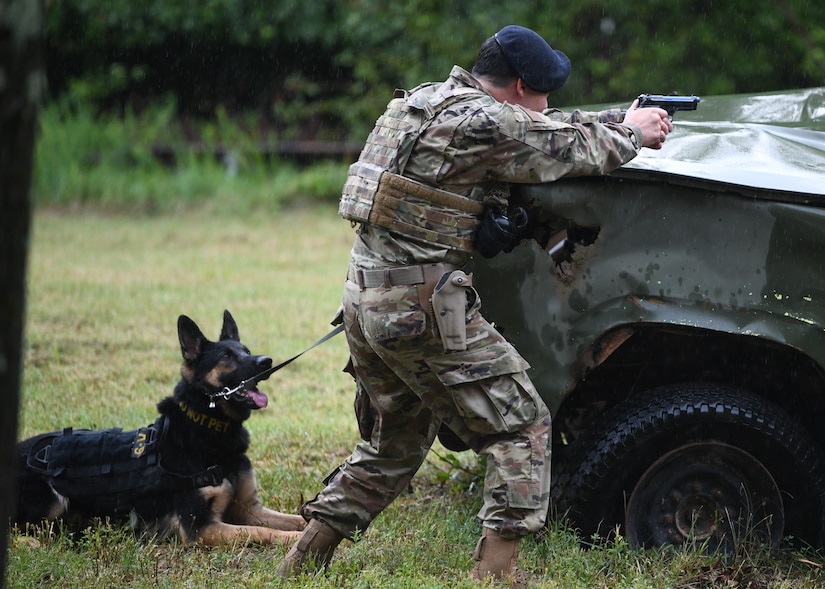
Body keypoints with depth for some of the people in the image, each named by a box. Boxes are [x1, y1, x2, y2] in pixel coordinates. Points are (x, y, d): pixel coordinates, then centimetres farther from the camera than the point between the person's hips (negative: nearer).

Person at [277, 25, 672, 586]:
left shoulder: (429, 100, 15)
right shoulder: (483, 122, -13)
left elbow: (550, 131, 27)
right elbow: (575, 149, -2)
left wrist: (617, 119, 24)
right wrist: (631, 133, 17)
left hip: (366, 299, 9)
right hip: (423, 307, -9)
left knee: (394, 443, 23)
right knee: (522, 424, 0)